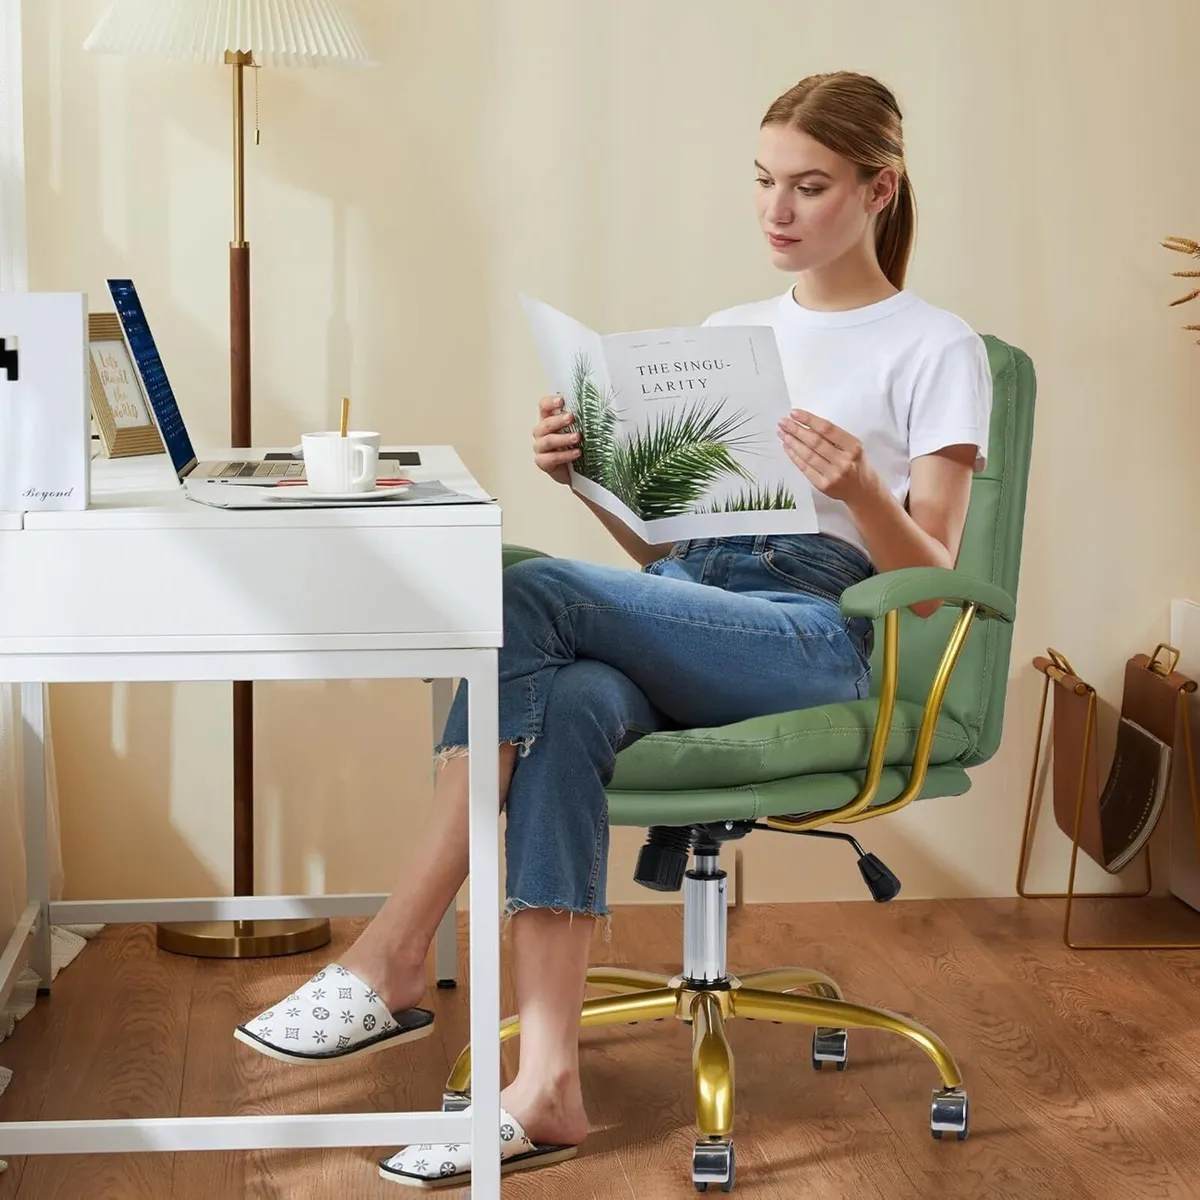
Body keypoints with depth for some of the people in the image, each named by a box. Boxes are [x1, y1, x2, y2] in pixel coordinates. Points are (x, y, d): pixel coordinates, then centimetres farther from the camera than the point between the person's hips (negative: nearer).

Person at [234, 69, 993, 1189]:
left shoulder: (935, 349, 7)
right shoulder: (730, 332, 25)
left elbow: (932, 582, 0)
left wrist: (861, 490, -20)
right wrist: (587, 475, 2)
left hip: (820, 640, -5)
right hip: (684, 622, 5)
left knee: (528, 593, -29)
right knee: (567, 706, -34)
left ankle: (395, 955, -26)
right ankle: (546, 1085, -39)